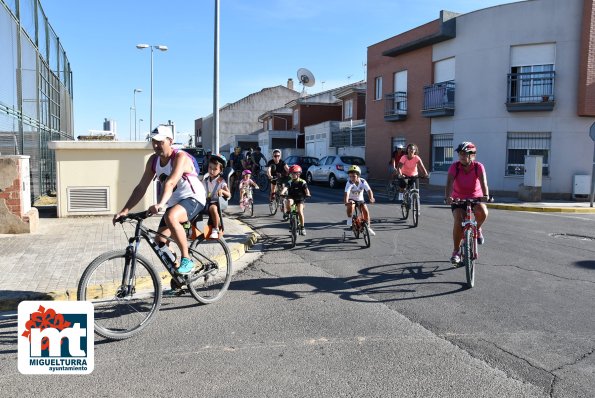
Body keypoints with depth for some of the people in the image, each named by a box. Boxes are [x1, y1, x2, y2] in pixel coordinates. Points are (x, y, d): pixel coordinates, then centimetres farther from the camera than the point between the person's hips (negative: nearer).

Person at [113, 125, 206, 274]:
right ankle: (177, 273, 24)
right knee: (160, 241, 0)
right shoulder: (153, 160, 0)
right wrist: (125, 210, -13)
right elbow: (141, 187, -3)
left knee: (170, 217, -37)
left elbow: (170, 182, -37)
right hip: (174, 203, 8)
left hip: (193, 199, -8)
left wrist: (160, 204, -52)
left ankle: (187, 260, -25)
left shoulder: (180, 157, -20)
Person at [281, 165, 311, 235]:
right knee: (288, 201, -35)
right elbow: (285, 188, -19)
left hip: (300, 199, -1)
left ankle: (302, 227, -5)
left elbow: (306, 189, -19)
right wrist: (282, 193, -39)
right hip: (291, 198, 1)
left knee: (300, 212, -20)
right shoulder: (290, 182, -3)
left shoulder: (302, 182, -7)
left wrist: (307, 194, -41)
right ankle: (287, 213, -7)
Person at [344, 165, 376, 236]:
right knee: (351, 205, -34)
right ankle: (349, 222, -17)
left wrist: (371, 198, -51)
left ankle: (368, 227, 5)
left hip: (360, 200, 2)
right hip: (351, 200, -2)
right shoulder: (349, 183, -26)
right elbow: (346, 193, -39)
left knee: (366, 211, -15)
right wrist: (346, 202, -58)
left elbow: (369, 190, -31)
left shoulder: (363, 182, -20)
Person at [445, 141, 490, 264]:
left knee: (483, 212, -32)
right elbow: (449, 183, -29)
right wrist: (448, 197, -48)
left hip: (475, 198, 0)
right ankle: (455, 251, -7)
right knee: (458, 222, -22)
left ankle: (477, 228, 3)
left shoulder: (478, 167, -14)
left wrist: (485, 195, -49)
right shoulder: (454, 167, -15)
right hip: (458, 199, 0)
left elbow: (483, 182, -29)